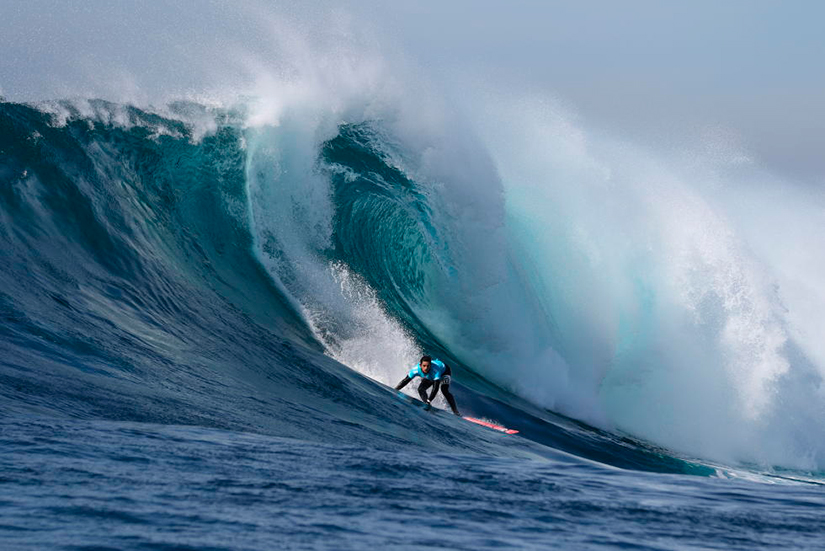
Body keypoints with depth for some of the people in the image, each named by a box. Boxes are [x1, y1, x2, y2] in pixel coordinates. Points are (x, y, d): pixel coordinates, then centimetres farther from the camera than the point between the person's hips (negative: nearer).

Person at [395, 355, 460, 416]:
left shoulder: (435, 370, -46)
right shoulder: (416, 369, -33)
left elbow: (436, 388, -48)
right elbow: (405, 381, -22)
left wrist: (429, 400, -55)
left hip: (444, 372, -5)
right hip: (430, 377, 5)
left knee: (444, 390, -27)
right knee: (421, 389, -16)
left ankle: (456, 412, -23)